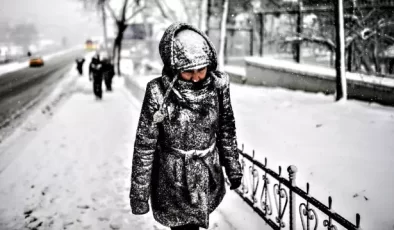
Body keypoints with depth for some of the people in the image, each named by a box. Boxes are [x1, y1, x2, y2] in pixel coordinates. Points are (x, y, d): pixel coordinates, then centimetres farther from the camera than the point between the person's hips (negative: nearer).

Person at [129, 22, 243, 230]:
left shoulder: (218, 85, -11)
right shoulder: (159, 94, -21)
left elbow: (226, 129, 4)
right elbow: (144, 145, -13)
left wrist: (233, 168, 13)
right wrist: (139, 193, -7)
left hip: (209, 177, 4)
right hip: (174, 181, -3)